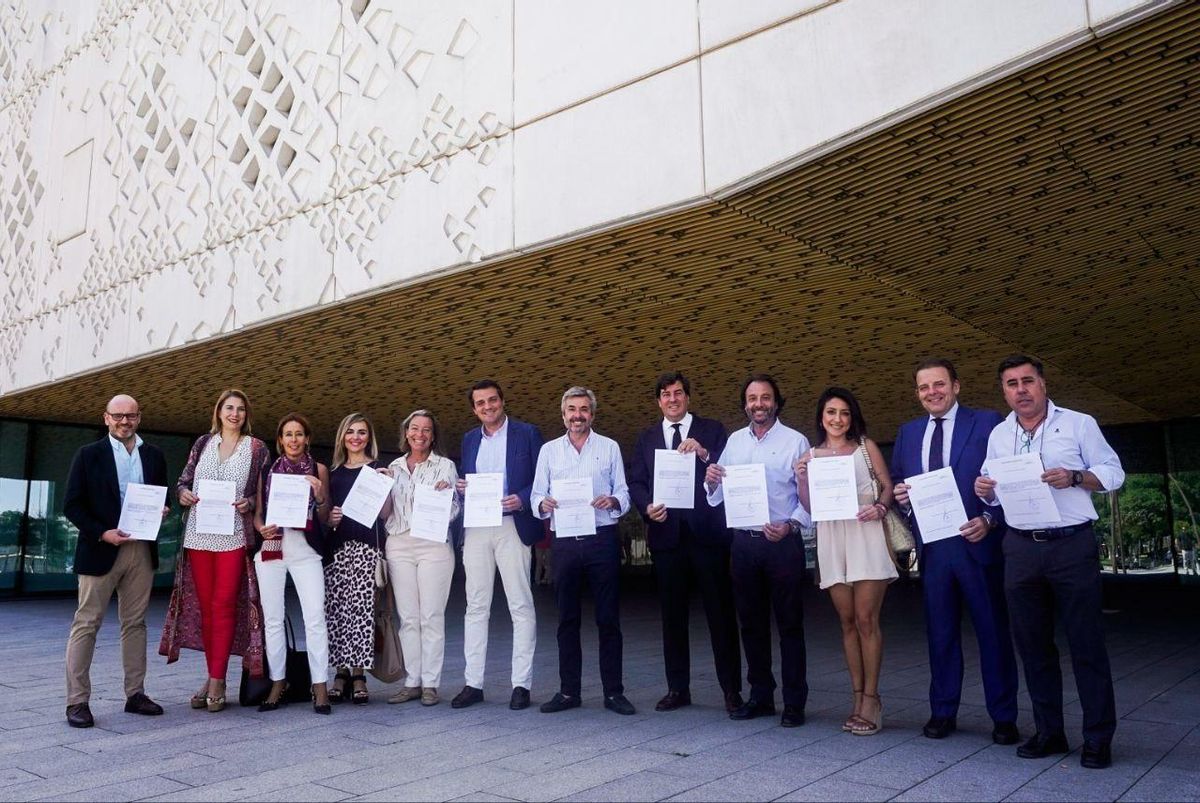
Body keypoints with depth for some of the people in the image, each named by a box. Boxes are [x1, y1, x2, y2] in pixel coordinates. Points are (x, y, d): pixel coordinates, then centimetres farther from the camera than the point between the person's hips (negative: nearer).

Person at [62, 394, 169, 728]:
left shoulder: (154, 456, 11)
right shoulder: (89, 454, 1)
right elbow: (72, 504, -3)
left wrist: (160, 511, -5)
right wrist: (102, 533, -14)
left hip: (142, 550, 4)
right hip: (101, 549, -3)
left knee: (135, 623, 9)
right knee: (86, 623, 0)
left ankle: (135, 694, 16)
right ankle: (77, 701, 5)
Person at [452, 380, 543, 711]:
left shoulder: (527, 433, 2)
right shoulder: (469, 439, 16)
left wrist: (522, 500, -17)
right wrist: (461, 488, -2)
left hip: (512, 527, -4)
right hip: (476, 530, 4)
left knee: (521, 606, -1)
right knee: (475, 607, 6)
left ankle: (521, 684, 4)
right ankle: (473, 683, 12)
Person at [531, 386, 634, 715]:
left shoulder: (609, 447, 7)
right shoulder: (549, 450, 11)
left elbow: (624, 494, 4)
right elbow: (536, 495, 9)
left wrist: (613, 501, -17)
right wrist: (543, 503, -12)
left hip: (602, 539, -1)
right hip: (564, 540, 2)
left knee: (608, 618, 2)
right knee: (567, 619, 8)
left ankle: (613, 691, 11)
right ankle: (568, 691, 18)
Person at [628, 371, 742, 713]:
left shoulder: (712, 430, 6)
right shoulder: (647, 438, 14)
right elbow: (636, 483, 8)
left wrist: (703, 454, -20)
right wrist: (646, 506, -11)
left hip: (707, 532, -3)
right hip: (666, 532, 3)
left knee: (720, 611, 1)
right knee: (672, 614, 9)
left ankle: (732, 689, 10)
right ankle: (678, 688, 19)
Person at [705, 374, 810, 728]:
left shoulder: (795, 441, -3)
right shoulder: (734, 441, 10)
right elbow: (719, 494, 10)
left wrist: (791, 525, -21)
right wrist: (711, 481, -11)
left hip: (782, 543, -4)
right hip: (743, 543, 5)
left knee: (789, 623, 3)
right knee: (751, 622, 13)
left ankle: (794, 703, 13)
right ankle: (760, 696, 26)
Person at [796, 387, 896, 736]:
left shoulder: (866, 447, 7)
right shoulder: (810, 456, 12)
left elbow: (888, 485, 7)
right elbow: (808, 505, 11)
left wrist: (880, 508, -12)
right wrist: (801, 480, -6)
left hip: (865, 535, -3)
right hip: (831, 540, 3)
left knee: (866, 619, -6)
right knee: (847, 622, 7)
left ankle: (871, 698, 3)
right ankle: (858, 698, 14)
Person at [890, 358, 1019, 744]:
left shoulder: (987, 423, -1)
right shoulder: (908, 433, 12)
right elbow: (896, 482, 18)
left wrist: (989, 520, -17)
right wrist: (899, 495, -4)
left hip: (977, 543, -4)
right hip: (932, 547, 4)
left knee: (993, 630, 5)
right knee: (940, 632, 11)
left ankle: (1003, 717, 16)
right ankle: (942, 712, 21)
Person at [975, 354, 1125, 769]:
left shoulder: (1079, 424, 2)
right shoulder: (999, 435, 12)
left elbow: (1113, 472, 0)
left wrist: (1073, 477, -17)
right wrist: (985, 490, -5)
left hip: (1072, 545, -4)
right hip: (1021, 547, 4)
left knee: (1086, 642, 0)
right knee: (1032, 643, 8)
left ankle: (1098, 737, 11)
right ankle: (1049, 731, 20)